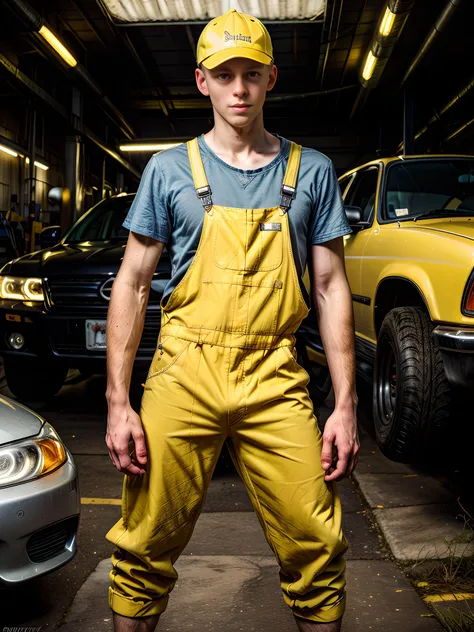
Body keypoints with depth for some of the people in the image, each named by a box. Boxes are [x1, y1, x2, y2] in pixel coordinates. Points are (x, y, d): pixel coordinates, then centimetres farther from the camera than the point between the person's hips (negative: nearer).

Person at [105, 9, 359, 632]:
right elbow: (132, 284, 5)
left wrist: (346, 403, 1)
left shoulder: (311, 171, 8)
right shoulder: (170, 169, 6)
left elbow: (331, 287, 8)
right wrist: (118, 403, -3)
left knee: (317, 548, 1)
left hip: (274, 381, 1)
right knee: (146, 549, 5)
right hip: (183, 375, 0)